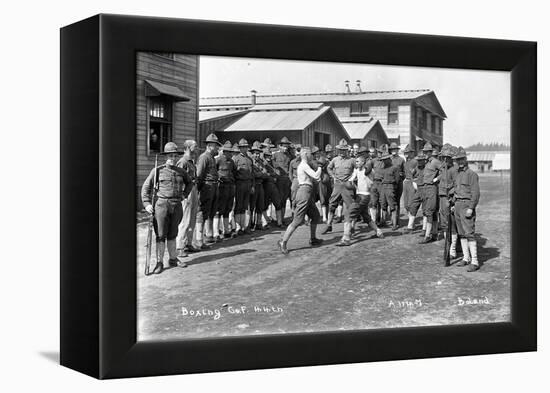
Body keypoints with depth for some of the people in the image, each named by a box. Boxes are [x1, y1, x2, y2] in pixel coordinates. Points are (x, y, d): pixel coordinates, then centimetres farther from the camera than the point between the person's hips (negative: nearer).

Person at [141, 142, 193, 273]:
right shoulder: (157, 171, -1)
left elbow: (189, 183, 29)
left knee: (172, 234, 14)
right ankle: (160, 263, 5)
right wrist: (147, 203, -11)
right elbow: (146, 187, -1)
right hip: (161, 204, -4)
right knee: (161, 235, -1)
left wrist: (184, 194, 14)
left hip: (177, 205, 4)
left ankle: (173, 259, 24)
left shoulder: (181, 172, 10)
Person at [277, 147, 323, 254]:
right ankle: (283, 242, -12)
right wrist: (320, 166, -1)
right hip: (304, 193, -10)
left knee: (315, 216, 20)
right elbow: (316, 176, -18)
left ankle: (313, 239, 30)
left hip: (307, 195, 10)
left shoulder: (302, 165, 18)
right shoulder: (304, 165, -12)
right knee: (298, 220, -12)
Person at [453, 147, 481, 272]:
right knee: (461, 233, 10)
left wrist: (471, 208, -20)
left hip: (467, 205, -8)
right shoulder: (458, 174, 16)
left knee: (469, 233, -11)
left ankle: (474, 262, -11)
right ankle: (466, 258, 17)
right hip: (458, 205, 8)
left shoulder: (472, 174, -9)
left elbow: (476, 193, -14)